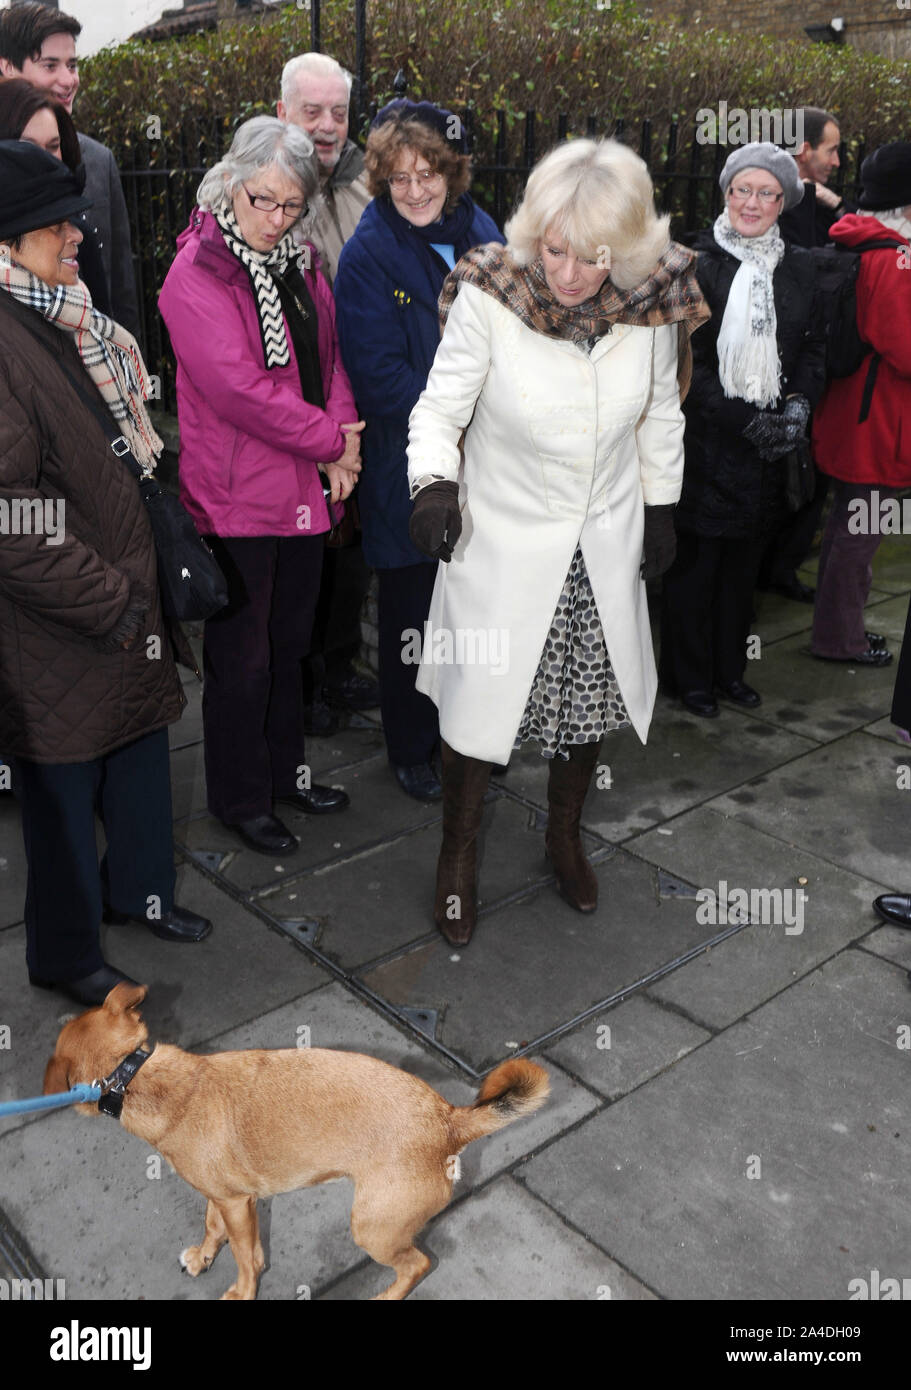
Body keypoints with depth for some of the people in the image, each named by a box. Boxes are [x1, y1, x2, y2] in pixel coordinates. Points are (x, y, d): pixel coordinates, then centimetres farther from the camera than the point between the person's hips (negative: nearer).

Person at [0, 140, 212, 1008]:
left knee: (142, 749, 22)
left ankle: (138, 888, 46)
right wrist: (110, 604, -18)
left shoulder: (73, 326, 7)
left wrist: (142, 589, 11)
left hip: (128, 602, 8)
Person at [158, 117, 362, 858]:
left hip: (305, 488, 7)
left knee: (290, 642, 18)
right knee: (242, 657, 5)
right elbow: (238, 387, -20)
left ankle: (285, 770, 36)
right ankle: (241, 798, 23)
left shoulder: (298, 262, 10)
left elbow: (329, 355, 12)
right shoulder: (196, 273, -12)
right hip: (236, 496, -7)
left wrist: (342, 437, -6)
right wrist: (331, 438, -14)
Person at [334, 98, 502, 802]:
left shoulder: (482, 231, 5)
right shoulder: (368, 255, -10)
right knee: (413, 614, 9)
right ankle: (412, 750, 28)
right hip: (411, 471, -4)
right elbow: (381, 376, -16)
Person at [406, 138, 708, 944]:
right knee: (481, 704, 4)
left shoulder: (652, 298, -11)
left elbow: (660, 411, 5)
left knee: (591, 701, 17)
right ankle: (459, 858, 31)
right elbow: (441, 408, -12)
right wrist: (434, 481, -31)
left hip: (606, 543, 4)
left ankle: (565, 837, 45)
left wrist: (660, 506, 11)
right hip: (504, 543, -3)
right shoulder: (487, 297, -21)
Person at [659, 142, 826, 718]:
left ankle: (730, 668, 30)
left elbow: (813, 347, 11)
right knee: (695, 564, 4)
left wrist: (798, 405, -8)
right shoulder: (695, 261, -5)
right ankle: (690, 676, 20)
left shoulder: (799, 269, 10)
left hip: (768, 448, 5)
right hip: (705, 441, -4)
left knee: (744, 562, 14)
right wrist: (742, 418, -15)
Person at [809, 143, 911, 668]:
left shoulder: (862, 246, 9)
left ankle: (839, 625, 33)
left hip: (850, 415, 10)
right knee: (860, 532, 2)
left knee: (849, 525, 19)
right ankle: (839, 637, 14)